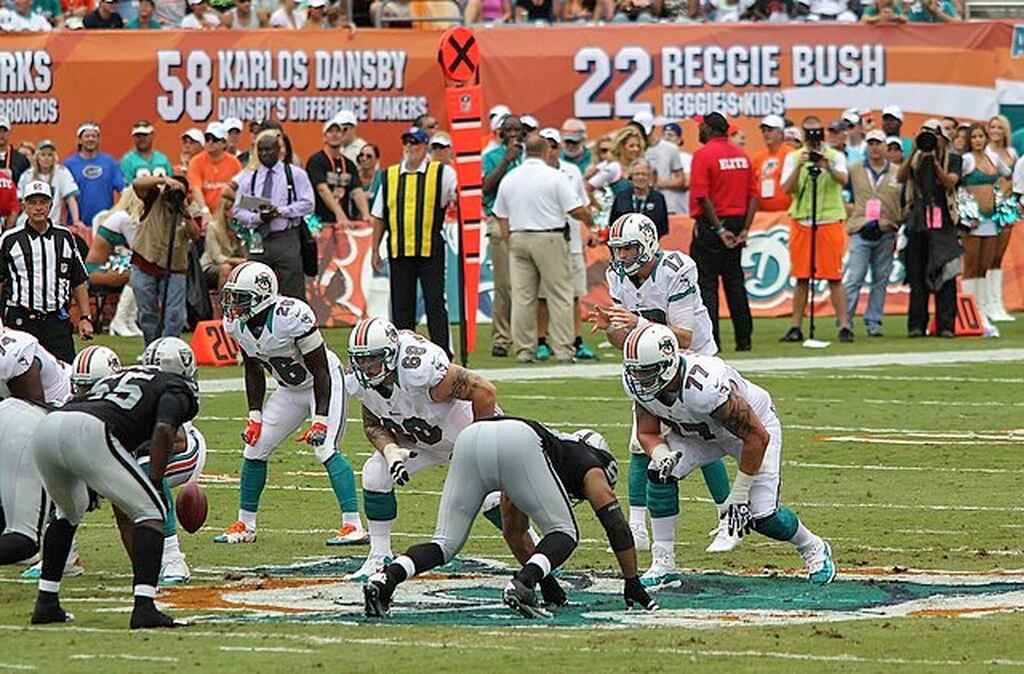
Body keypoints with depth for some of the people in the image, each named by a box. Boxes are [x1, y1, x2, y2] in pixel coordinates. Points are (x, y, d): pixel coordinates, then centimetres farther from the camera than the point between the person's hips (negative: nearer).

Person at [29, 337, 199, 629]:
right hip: (88, 433, -7)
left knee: (69, 511, 33)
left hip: (45, 429, 7)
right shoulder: (176, 388, 18)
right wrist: (155, 482, 1)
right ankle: (144, 607, -8)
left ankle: (46, 603, 32)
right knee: (151, 512, 5)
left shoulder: (121, 377, 37)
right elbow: (164, 430, -3)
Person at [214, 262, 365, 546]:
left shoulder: (292, 316, -33)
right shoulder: (237, 323, -11)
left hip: (324, 384, -7)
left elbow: (320, 371, -26)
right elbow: (253, 371, 6)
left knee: (325, 450, -23)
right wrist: (255, 416, 1)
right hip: (290, 389, 7)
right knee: (254, 449, 3)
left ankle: (353, 526, -21)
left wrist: (320, 421, -28)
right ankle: (245, 525, 16)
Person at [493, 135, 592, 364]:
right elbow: (576, 210, -9)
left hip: (518, 239, 5)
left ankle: (523, 350, 5)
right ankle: (563, 350, -4)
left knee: (522, 297, 5)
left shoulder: (508, 179, 8)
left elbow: (501, 217, 11)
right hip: (550, 240, -5)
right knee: (559, 296, -1)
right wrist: (589, 219, 11)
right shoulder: (554, 177, -7)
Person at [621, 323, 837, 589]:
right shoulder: (639, 385, -24)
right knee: (659, 473, -18)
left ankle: (814, 549, 21)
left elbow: (757, 437, -33)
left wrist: (739, 495, -27)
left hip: (754, 425, -6)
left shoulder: (706, 385, -43)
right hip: (699, 432, 6)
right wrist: (661, 455, -32)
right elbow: (647, 433, -7)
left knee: (764, 517, -12)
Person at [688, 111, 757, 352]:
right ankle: (744, 339, 13)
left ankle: (710, 339, -7)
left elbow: (702, 196, -18)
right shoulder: (742, 155, 8)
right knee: (735, 281, 13)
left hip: (711, 224, -6)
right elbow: (754, 194, 5)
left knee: (706, 282, -2)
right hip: (737, 222, 6)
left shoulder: (703, 154, -10)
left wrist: (719, 229, -15)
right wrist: (745, 229, 3)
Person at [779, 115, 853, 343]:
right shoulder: (793, 158, 9)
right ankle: (796, 327, 10)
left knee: (834, 277, -4)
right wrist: (799, 166, -18)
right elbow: (787, 188, -4)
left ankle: (844, 326, -3)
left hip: (830, 221, -2)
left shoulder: (835, 156, 4)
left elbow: (843, 179, -16)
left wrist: (828, 168, -36)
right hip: (801, 222, 2)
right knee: (801, 278, 5)